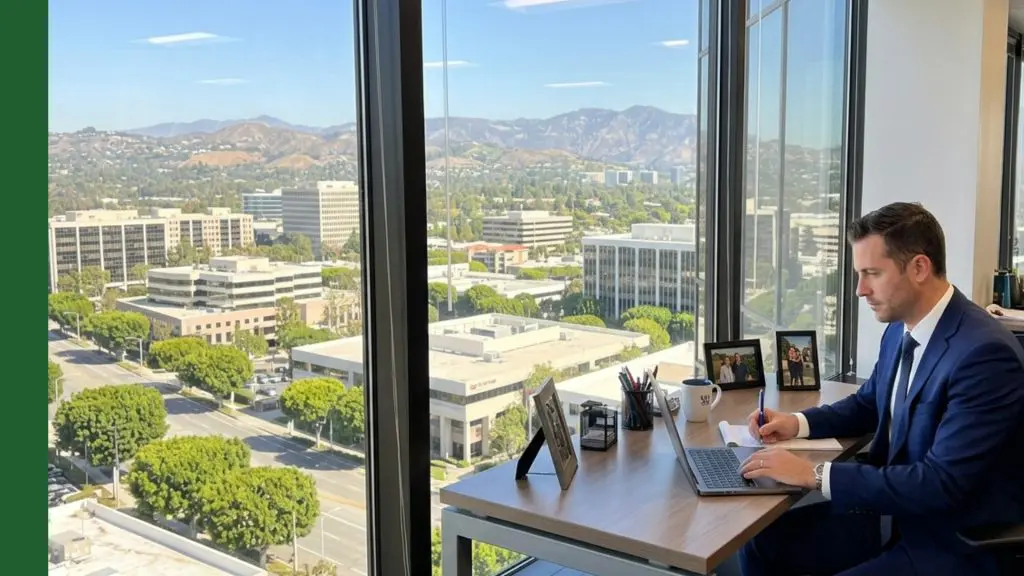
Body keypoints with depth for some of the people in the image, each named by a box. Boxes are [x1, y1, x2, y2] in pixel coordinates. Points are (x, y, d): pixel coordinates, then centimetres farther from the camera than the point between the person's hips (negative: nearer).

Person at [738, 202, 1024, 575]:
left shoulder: (984, 353, -24)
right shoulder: (900, 330, 2)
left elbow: (940, 484, -28)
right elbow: (868, 405, 20)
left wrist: (815, 475, -27)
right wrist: (798, 423, 2)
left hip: (957, 542, -8)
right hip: (893, 511, 8)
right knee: (761, 541, -1)